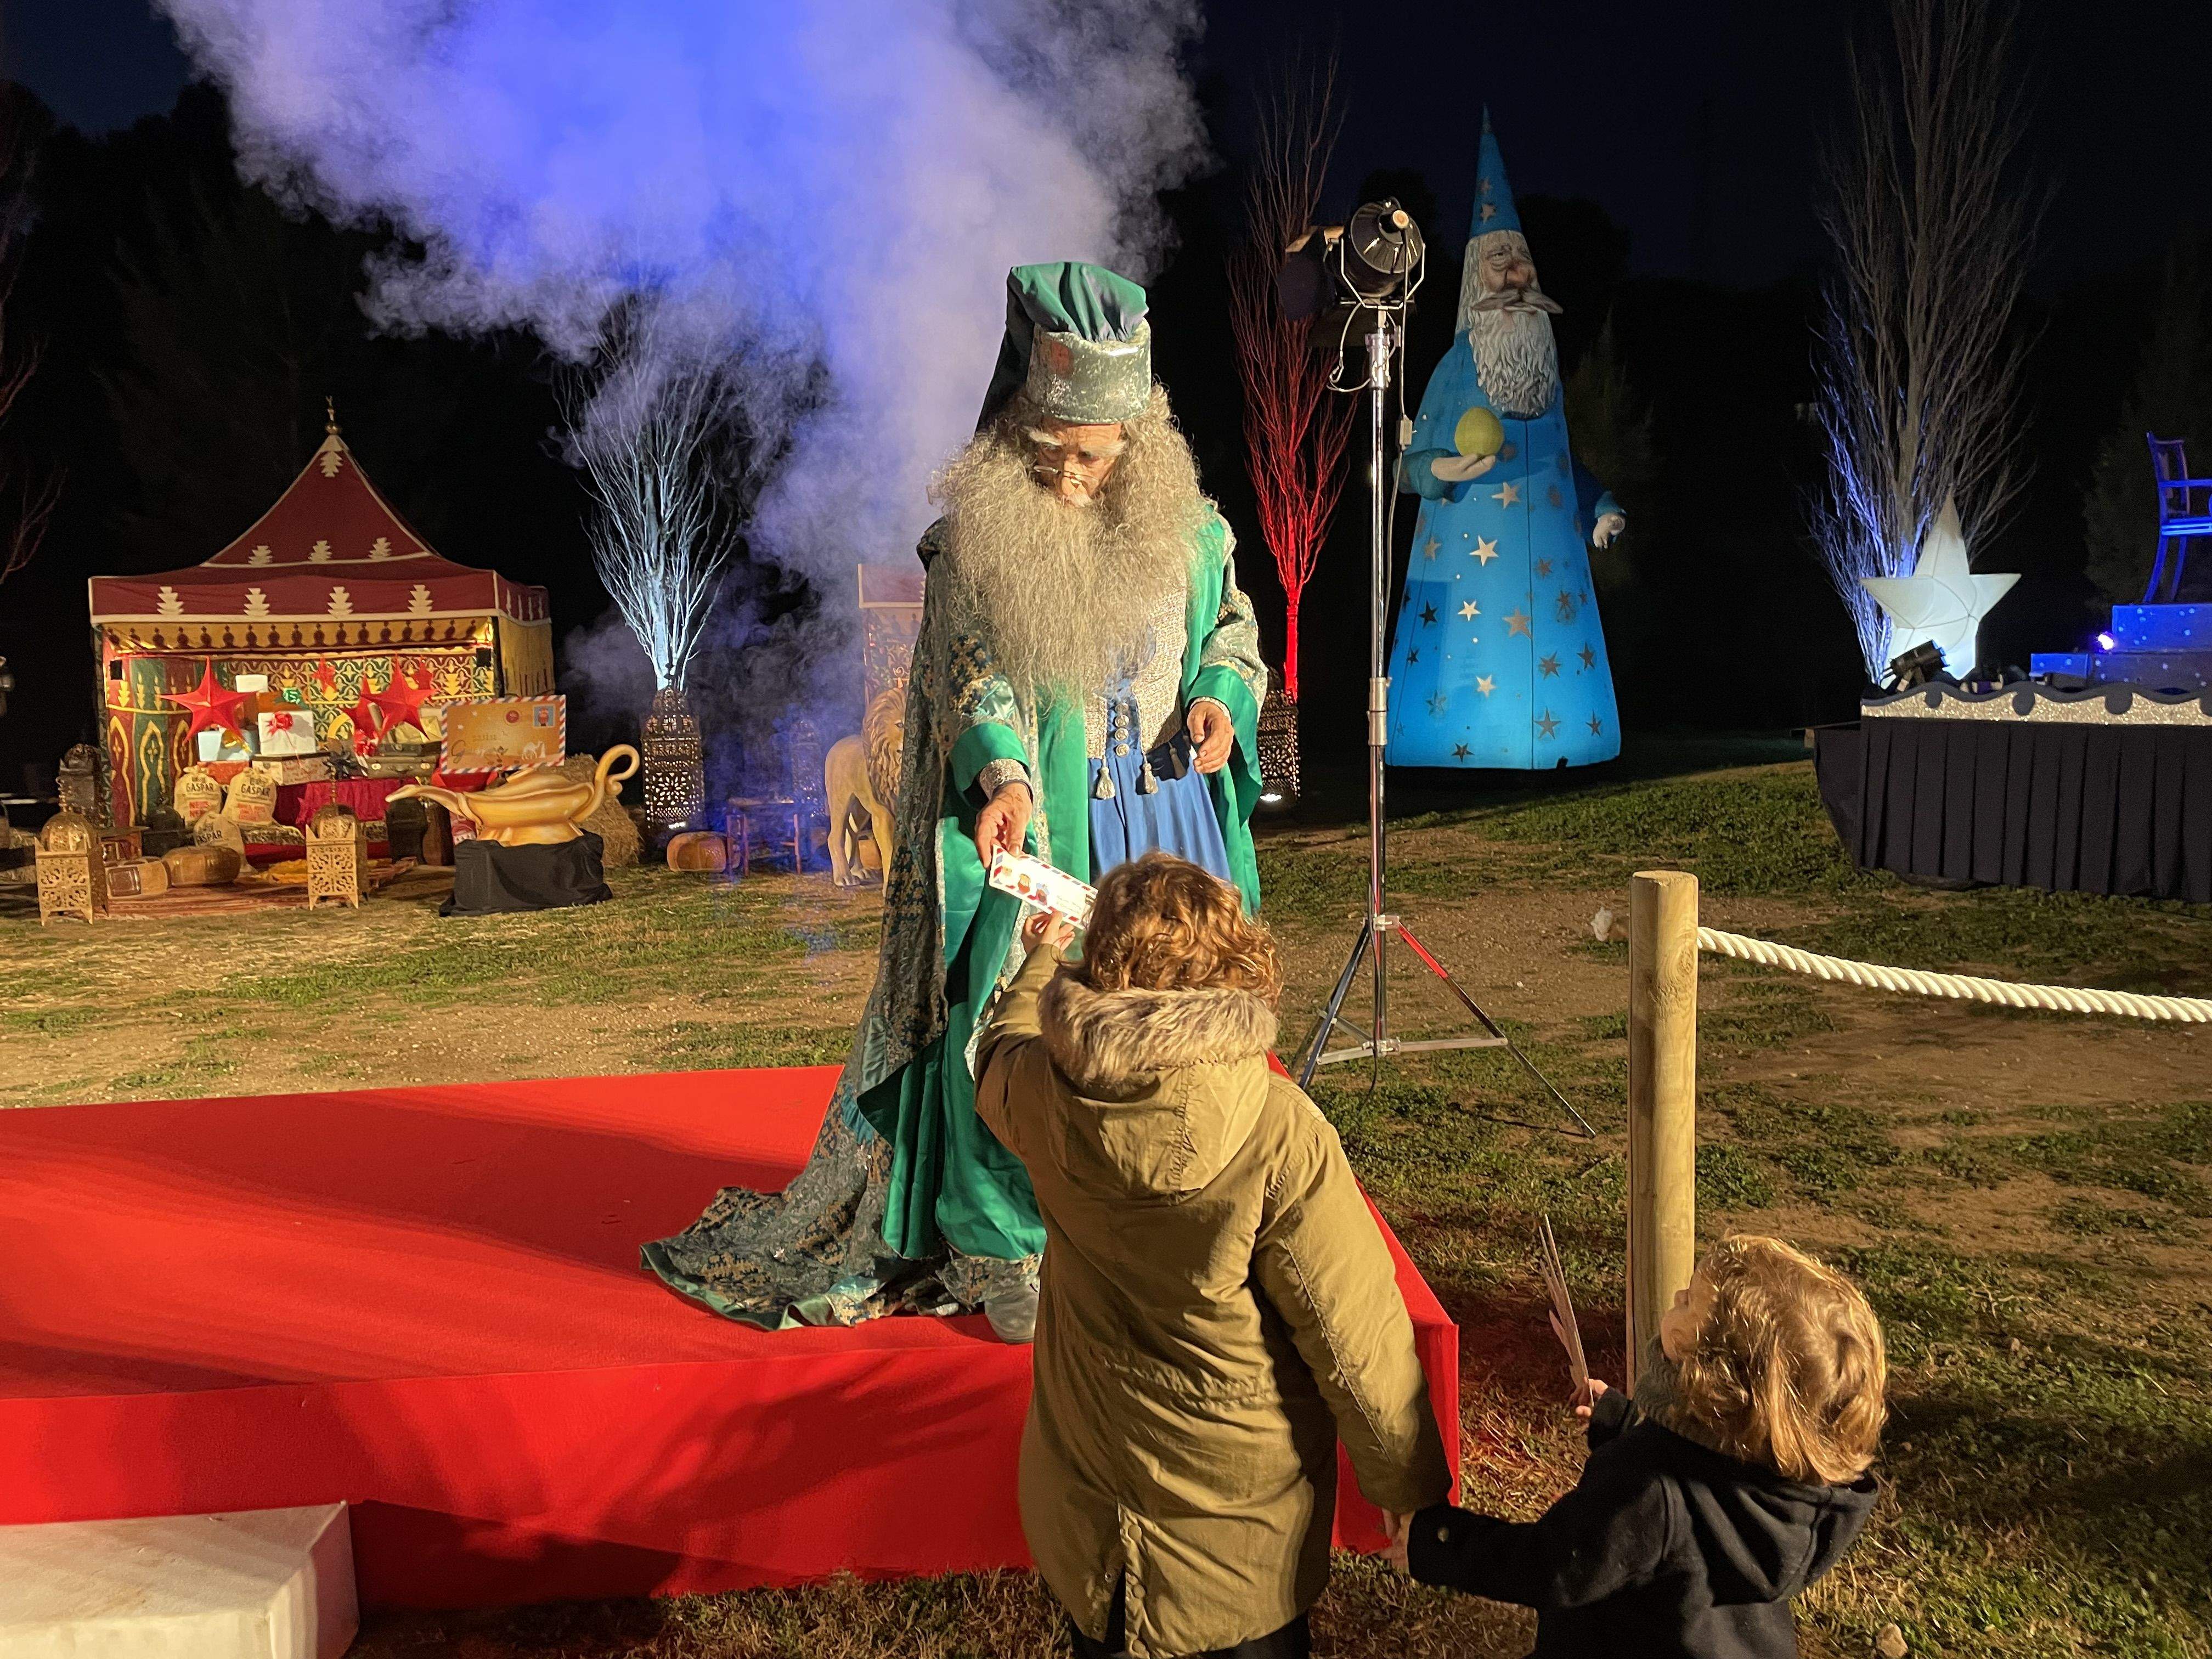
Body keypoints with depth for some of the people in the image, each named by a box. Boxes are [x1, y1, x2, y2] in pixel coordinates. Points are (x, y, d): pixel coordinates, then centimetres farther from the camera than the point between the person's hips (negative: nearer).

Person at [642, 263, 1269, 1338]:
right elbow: (971, 675, -11)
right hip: (1032, 823, -3)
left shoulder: (1184, 524, 3)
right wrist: (1004, 777, -29)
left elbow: (1233, 624, 15)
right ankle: (1004, 1249, 17)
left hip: (1170, 816, 3)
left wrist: (1222, 695, -6)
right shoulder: (976, 533, -6)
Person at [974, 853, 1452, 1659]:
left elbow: (1000, 1054, 10)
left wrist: (1041, 958, 28)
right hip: (1241, 1509, -3)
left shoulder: (1043, 1095, -17)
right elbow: (1356, 1337, -22)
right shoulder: (1279, 1133, -29)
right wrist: (1415, 1491, -7)